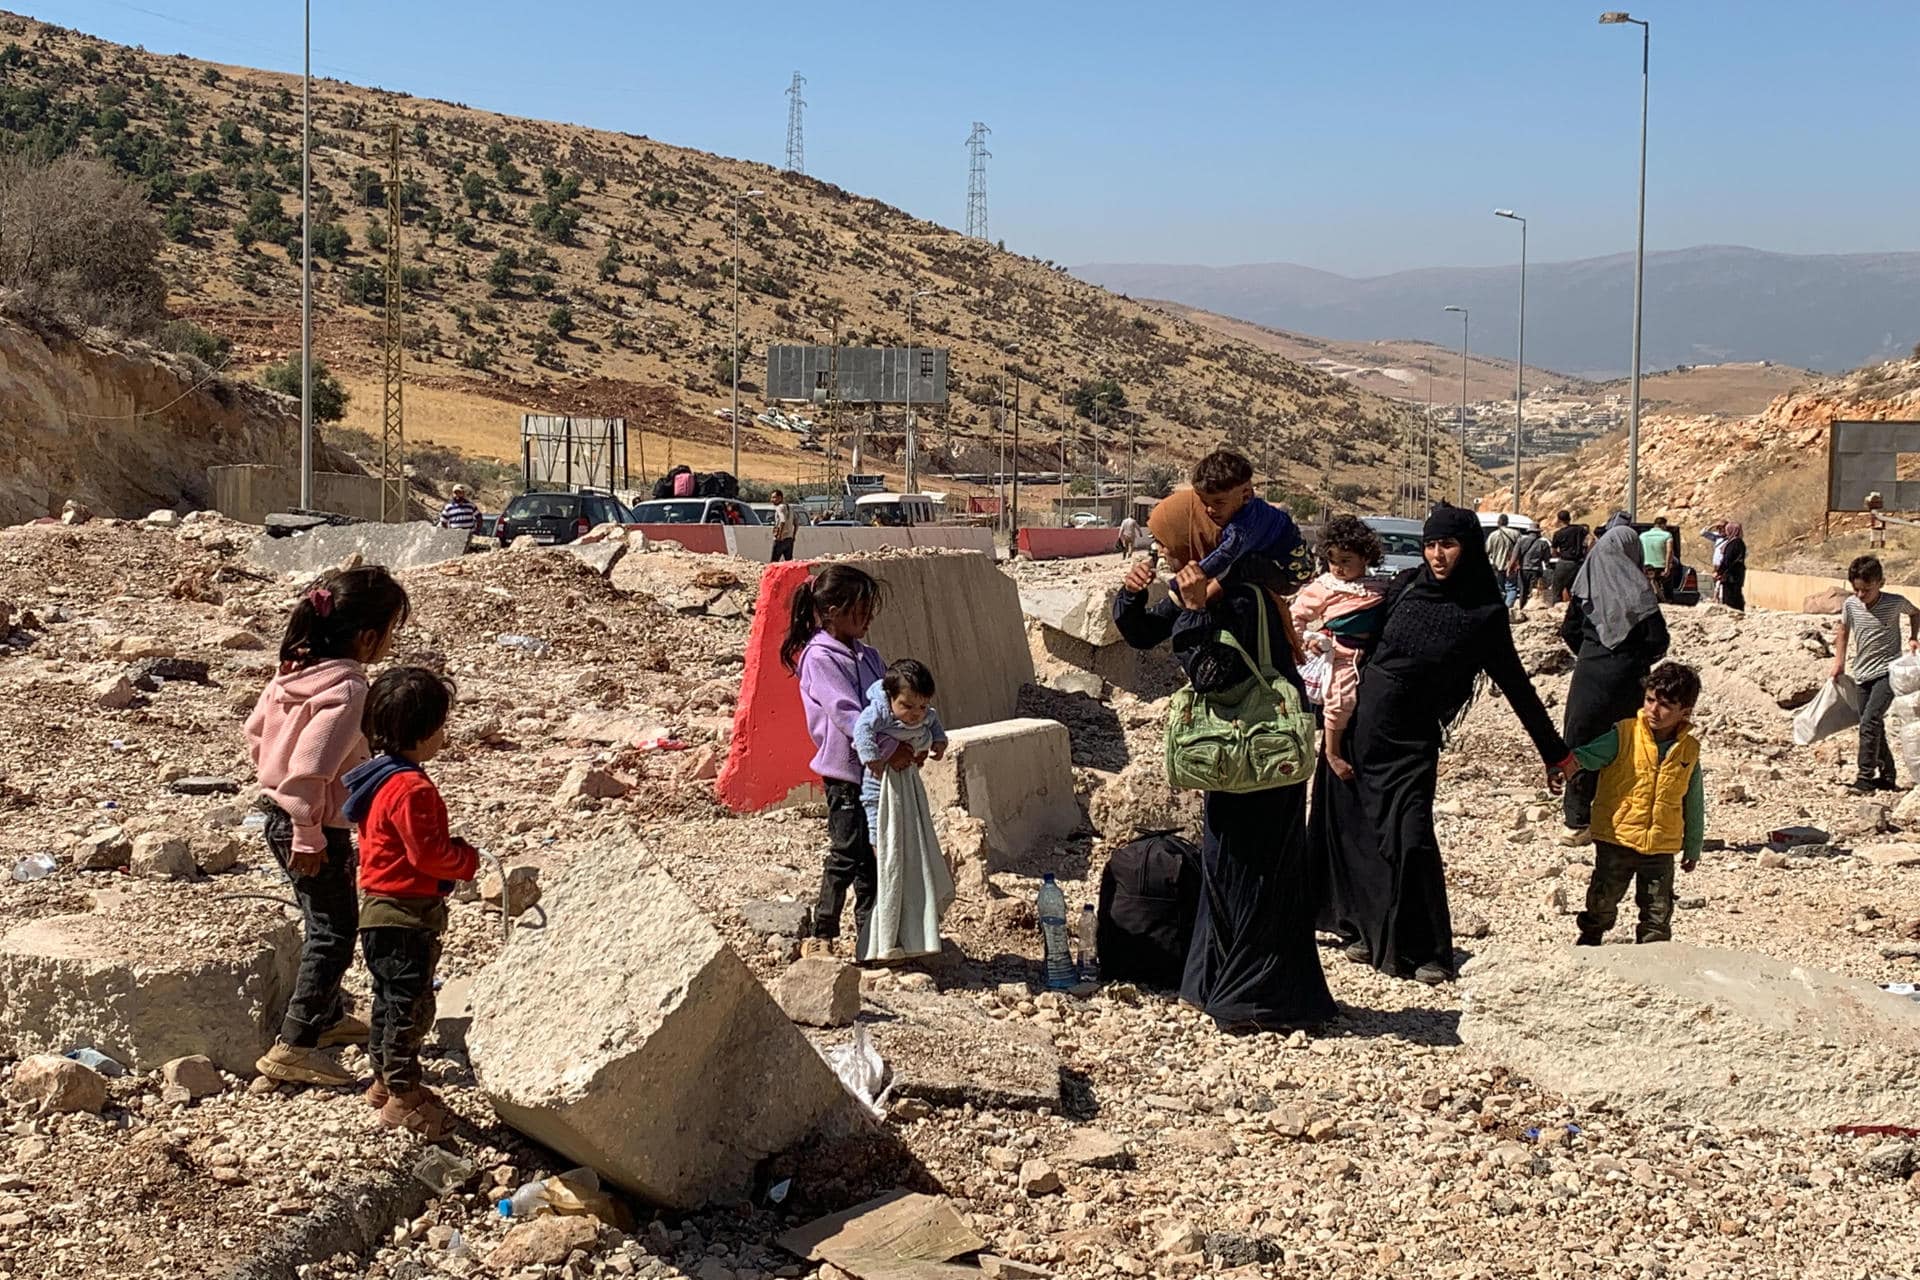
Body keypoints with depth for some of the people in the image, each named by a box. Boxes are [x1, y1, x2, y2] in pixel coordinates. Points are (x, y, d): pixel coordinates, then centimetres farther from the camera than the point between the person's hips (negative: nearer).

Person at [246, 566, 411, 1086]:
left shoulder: (297, 669, 1)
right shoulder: (348, 691, -26)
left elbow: (256, 730, 12)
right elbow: (309, 770, -30)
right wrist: (309, 837, -21)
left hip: (278, 814, 9)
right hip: (318, 830, -9)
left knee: (328, 923, 25)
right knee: (334, 935, 2)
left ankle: (328, 1017, 42)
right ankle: (293, 1047, 3)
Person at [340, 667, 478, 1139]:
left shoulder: (380, 776, 10)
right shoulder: (411, 789, -24)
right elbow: (428, 853, -23)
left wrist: (454, 852, 13)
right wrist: (468, 858, -8)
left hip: (380, 908, 11)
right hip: (405, 913, -11)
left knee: (390, 998, 21)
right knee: (410, 1003, -2)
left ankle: (385, 1081, 33)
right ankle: (402, 1098, 5)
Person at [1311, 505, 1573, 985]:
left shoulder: (1484, 615, -5)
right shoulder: (1405, 587, 2)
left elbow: (1515, 685, 1)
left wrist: (1553, 751, 4)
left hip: (1410, 741, -3)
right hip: (1357, 724, 4)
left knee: (1410, 841, -12)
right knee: (1351, 832, 9)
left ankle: (1427, 951, 1)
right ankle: (1366, 931, 25)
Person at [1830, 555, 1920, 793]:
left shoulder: (1896, 603, -9)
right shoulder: (1851, 605, -2)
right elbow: (1843, 631, 16)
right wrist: (1839, 663, 12)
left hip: (1887, 672, -5)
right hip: (1863, 674, 5)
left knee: (1870, 722, -19)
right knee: (1874, 727, 10)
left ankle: (1865, 776, -17)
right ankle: (1887, 776, 22)